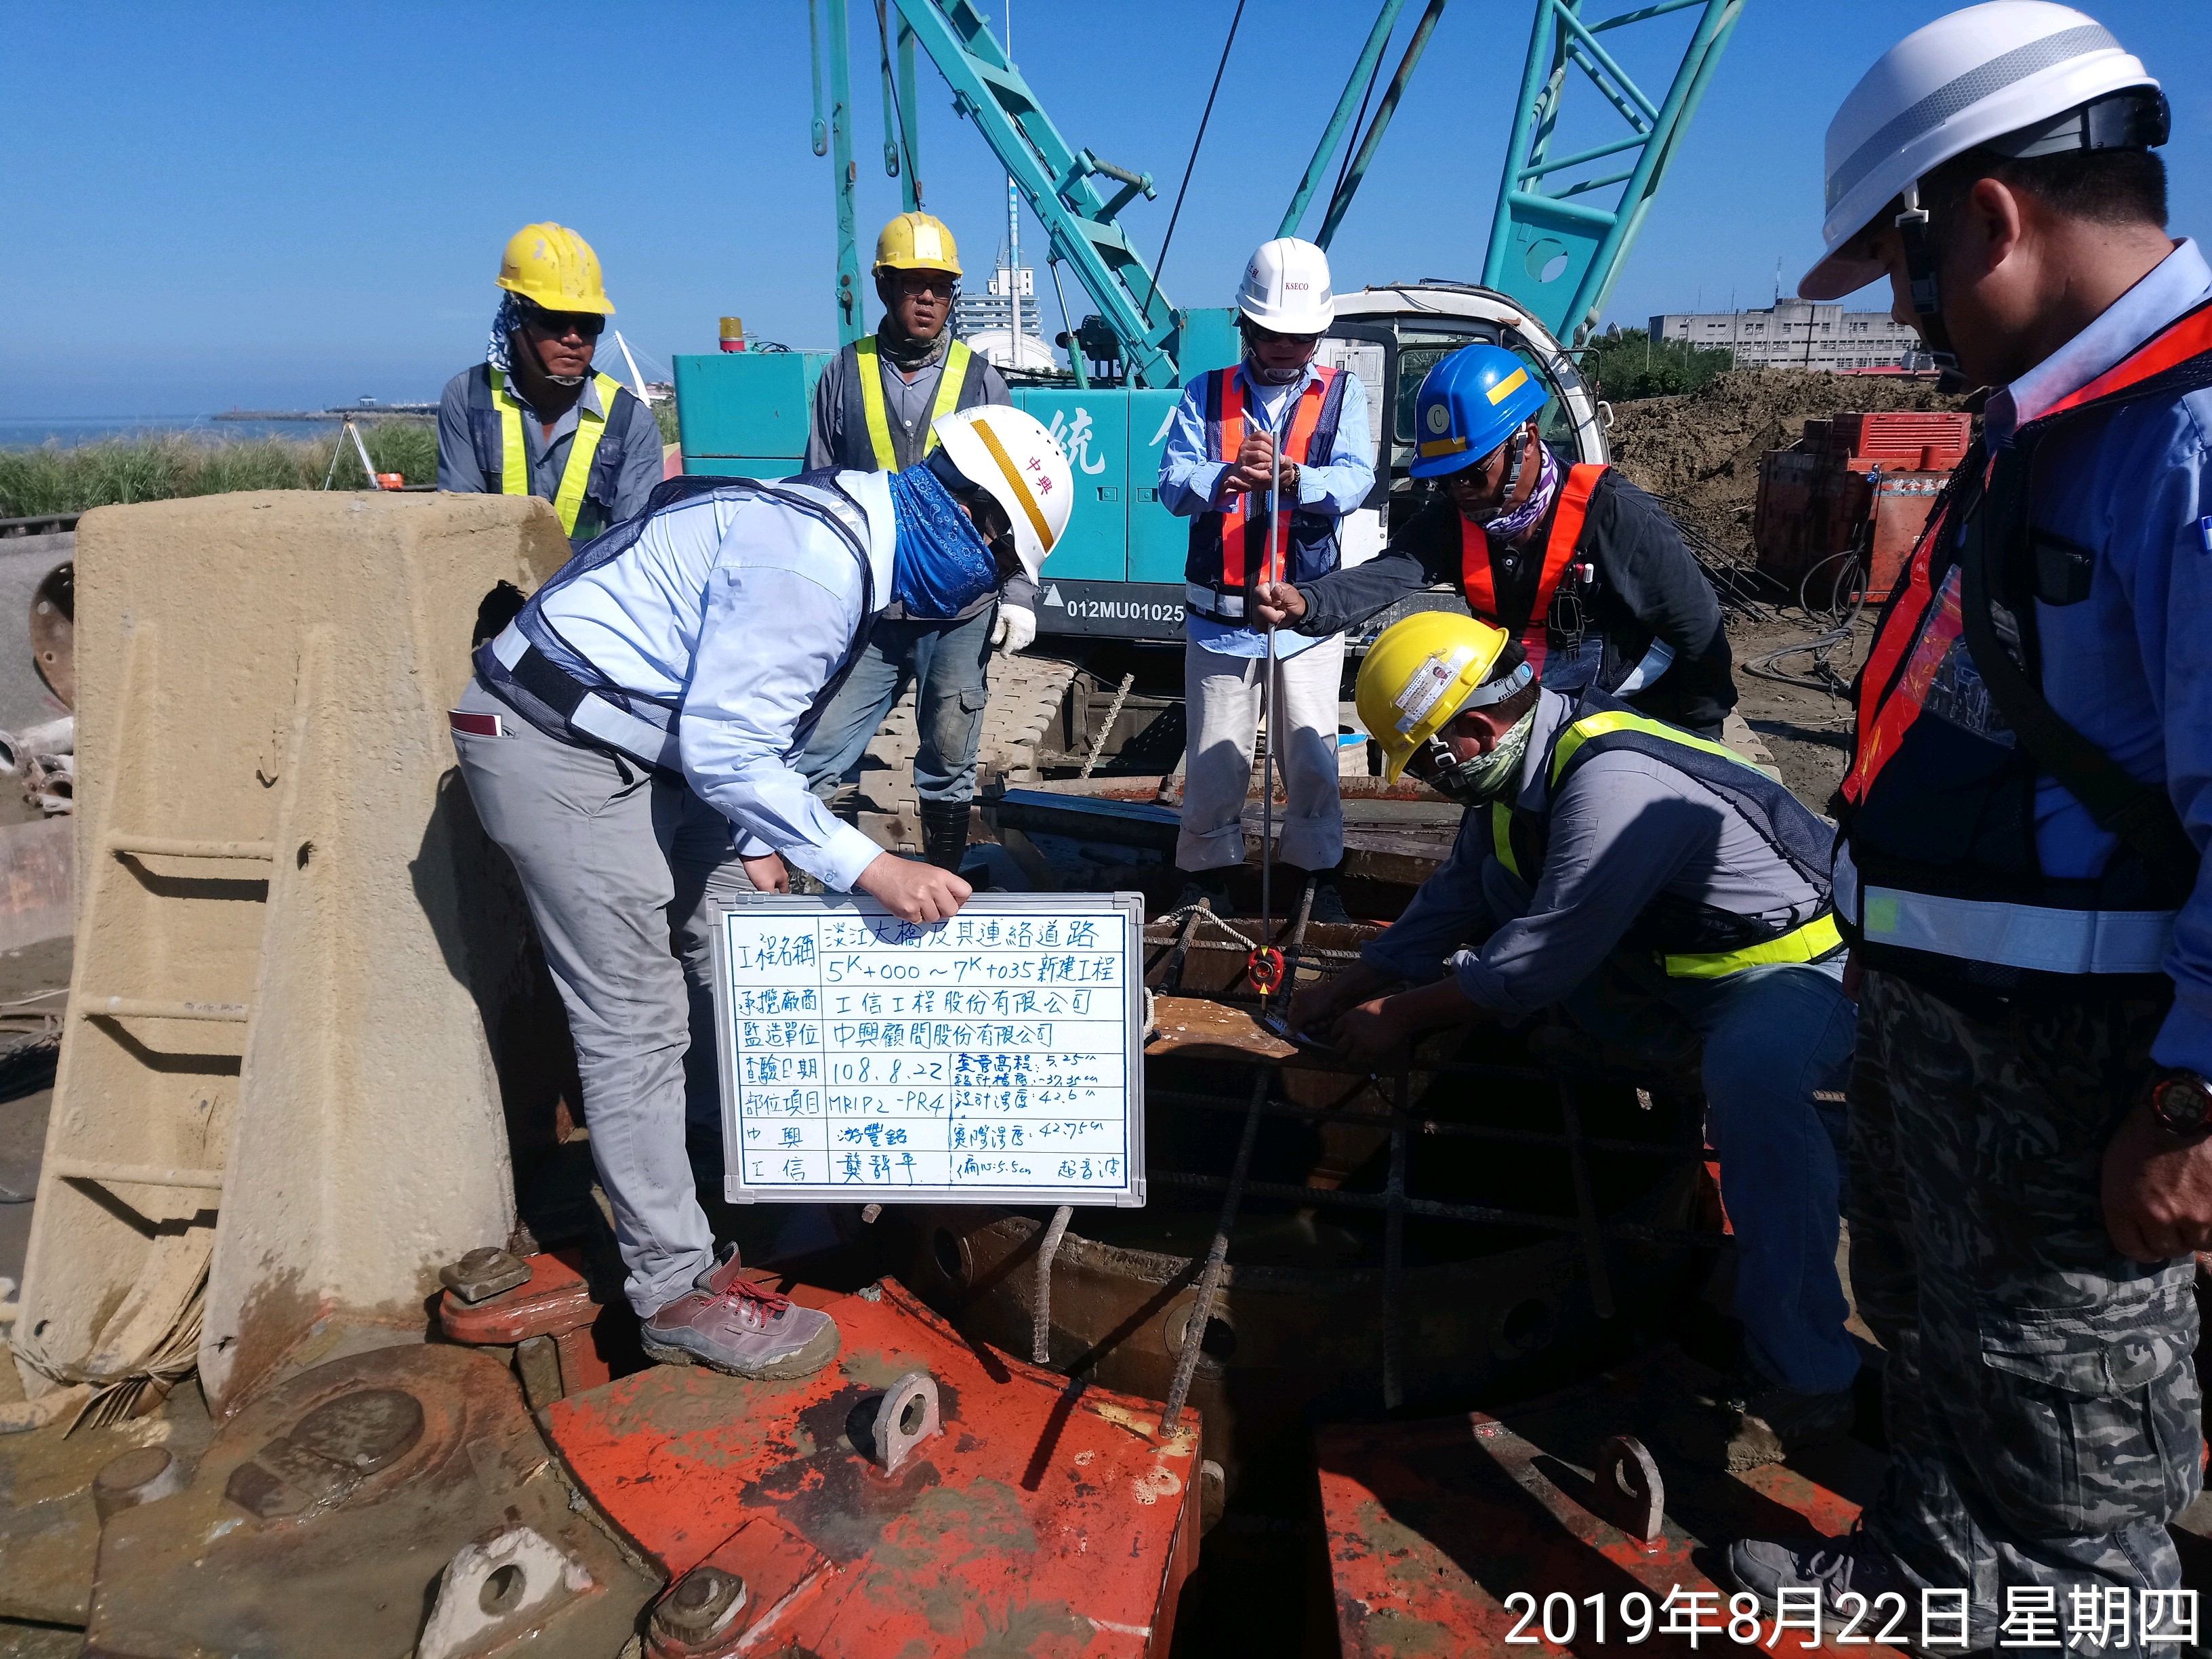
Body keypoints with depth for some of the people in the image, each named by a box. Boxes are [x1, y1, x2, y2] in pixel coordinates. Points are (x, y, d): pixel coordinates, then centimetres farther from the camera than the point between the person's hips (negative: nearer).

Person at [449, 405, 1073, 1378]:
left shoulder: (846, 533, 9)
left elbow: (739, 714, 17)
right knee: (637, 1023, -6)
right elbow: (723, 749, -26)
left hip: (636, 740, 10)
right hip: (554, 750, -10)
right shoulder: (813, 562, -24)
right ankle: (677, 1294, 5)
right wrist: (869, 870, -24)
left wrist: (751, 841, 10)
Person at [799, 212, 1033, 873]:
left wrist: (1018, 593, -4)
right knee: (811, 758, -3)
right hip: (865, 613, 0)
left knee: (948, 768, 7)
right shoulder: (845, 375, 5)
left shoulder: (978, 379, 5)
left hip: (960, 614, 0)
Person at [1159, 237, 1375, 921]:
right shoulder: (1206, 395, 5)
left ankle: (1317, 874, 23)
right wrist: (1229, 476, -30)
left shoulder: (1342, 394, 5)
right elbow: (1173, 482, -8)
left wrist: (1295, 479, -33)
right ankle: (1207, 876, 23)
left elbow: (1355, 479, -11)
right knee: (1215, 755, 7)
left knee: (1311, 753, 6)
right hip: (1219, 610, 0)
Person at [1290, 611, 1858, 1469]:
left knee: (1750, 1071, -40)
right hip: (1675, 963, 10)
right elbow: (1453, 900, 10)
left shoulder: (1615, 784, -31)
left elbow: (1540, 960, -26)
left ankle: (1802, 1382, -28)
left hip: (1810, 964, -9)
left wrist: (1400, 1014, -14)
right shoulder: (1516, 771, -1)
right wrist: (1350, 986, 7)